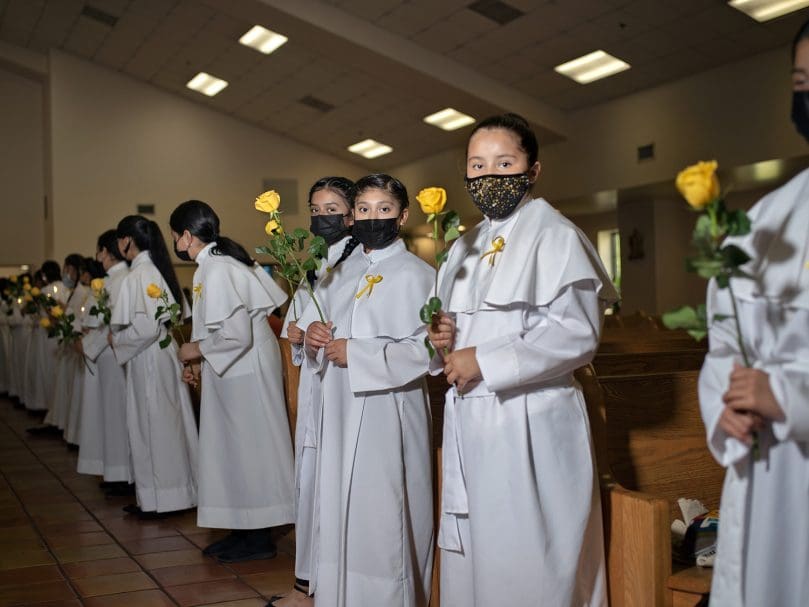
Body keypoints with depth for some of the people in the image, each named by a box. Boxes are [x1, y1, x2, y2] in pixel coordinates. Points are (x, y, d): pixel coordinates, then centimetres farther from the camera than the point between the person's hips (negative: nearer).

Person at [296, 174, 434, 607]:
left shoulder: (415, 274, -8)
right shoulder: (341, 273, 14)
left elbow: (423, 351, -18)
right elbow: (315, 322, 23)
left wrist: (354, 353, -16)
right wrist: (313, 337, 0)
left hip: (387, 414, -6)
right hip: (340, 413, 7)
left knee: (381, 521, -1)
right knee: (338, 515, 13)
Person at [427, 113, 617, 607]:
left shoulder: (554, 235, -6)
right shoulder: (466, 247, 16)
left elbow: (576, 334, -16)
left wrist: (484, 362, -15)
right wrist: (442, 339, 2)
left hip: (530, 425, -7)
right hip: (469, 422, 7)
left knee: (528, 565, -2)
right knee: (471, 558, 13)